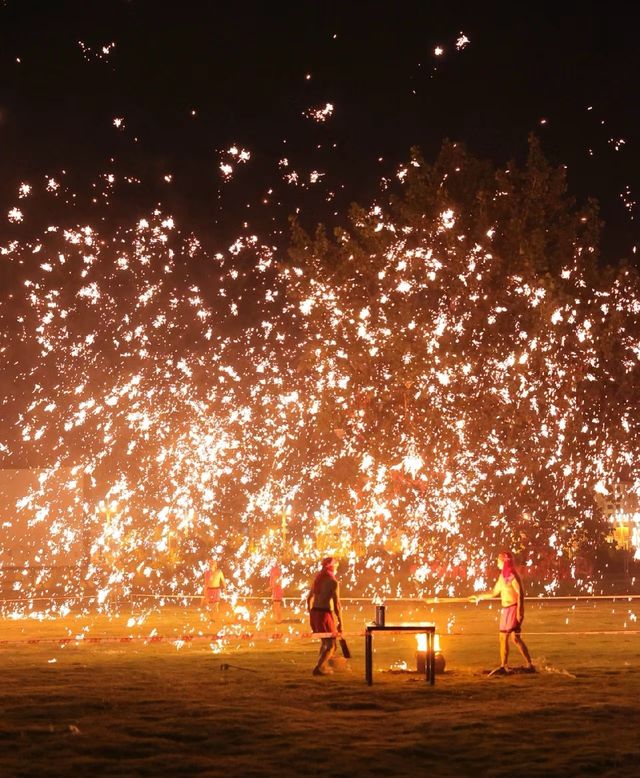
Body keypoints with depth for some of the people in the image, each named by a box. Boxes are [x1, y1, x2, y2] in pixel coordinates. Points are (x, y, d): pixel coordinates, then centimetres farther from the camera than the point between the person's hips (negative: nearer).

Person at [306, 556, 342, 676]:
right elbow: (336, 604, -14)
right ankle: (318, 668, -11)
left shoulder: (317, 579, 13)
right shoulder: (333, 582, -9)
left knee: (325, 641, 26)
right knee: (331, 645, 2)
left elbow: (309, 598, 19)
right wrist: (340, 623, -10)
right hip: (325, 614, -7)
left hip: (314, 613, 7)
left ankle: (323, 666, 33)